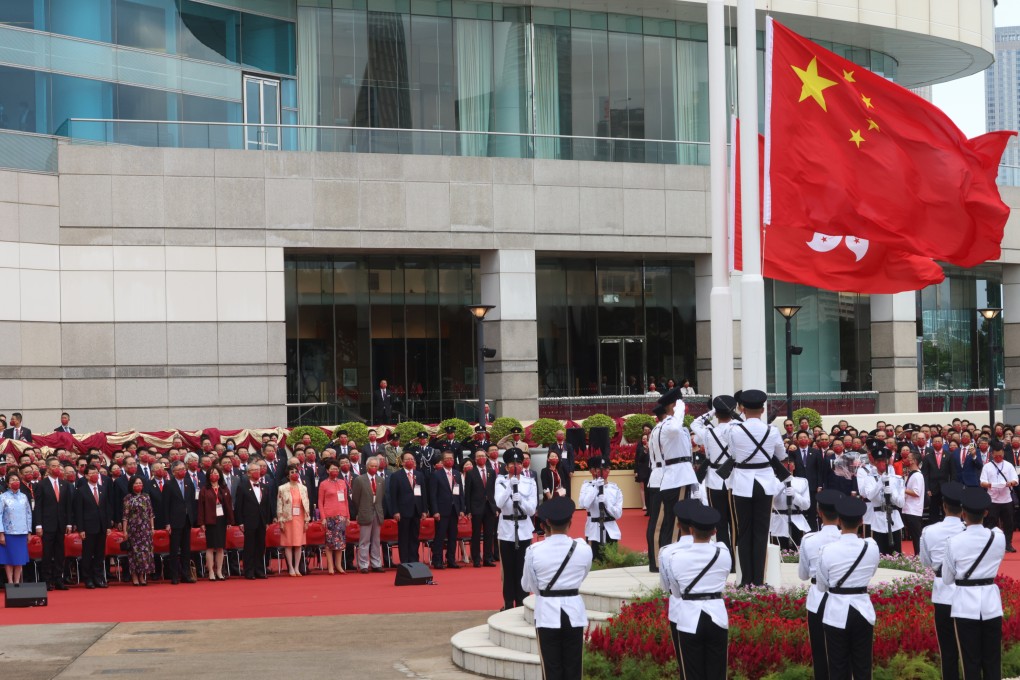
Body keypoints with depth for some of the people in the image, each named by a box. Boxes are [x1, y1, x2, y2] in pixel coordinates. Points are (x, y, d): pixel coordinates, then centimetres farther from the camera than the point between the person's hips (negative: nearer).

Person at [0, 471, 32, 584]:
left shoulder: (24, 497, 8)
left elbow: (29, 514, 12)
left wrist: (29, 532, 9)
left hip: (22, 533, 3)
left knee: (20, 560, 3)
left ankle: (17, 582, 8)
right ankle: (10, 582, 4)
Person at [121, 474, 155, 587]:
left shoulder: (147, 497, 9)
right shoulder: (128, 498, 0)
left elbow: (151, 514, 11)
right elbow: (125, 515, -3)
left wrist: (152, 527, 6)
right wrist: (124, 530, -7)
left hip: (145, 529, 3)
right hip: (133, 528, -3)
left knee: (145, 550, 1)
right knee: (134, 549, -2)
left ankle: (142, 576, 9)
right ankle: (134, 576, 3)